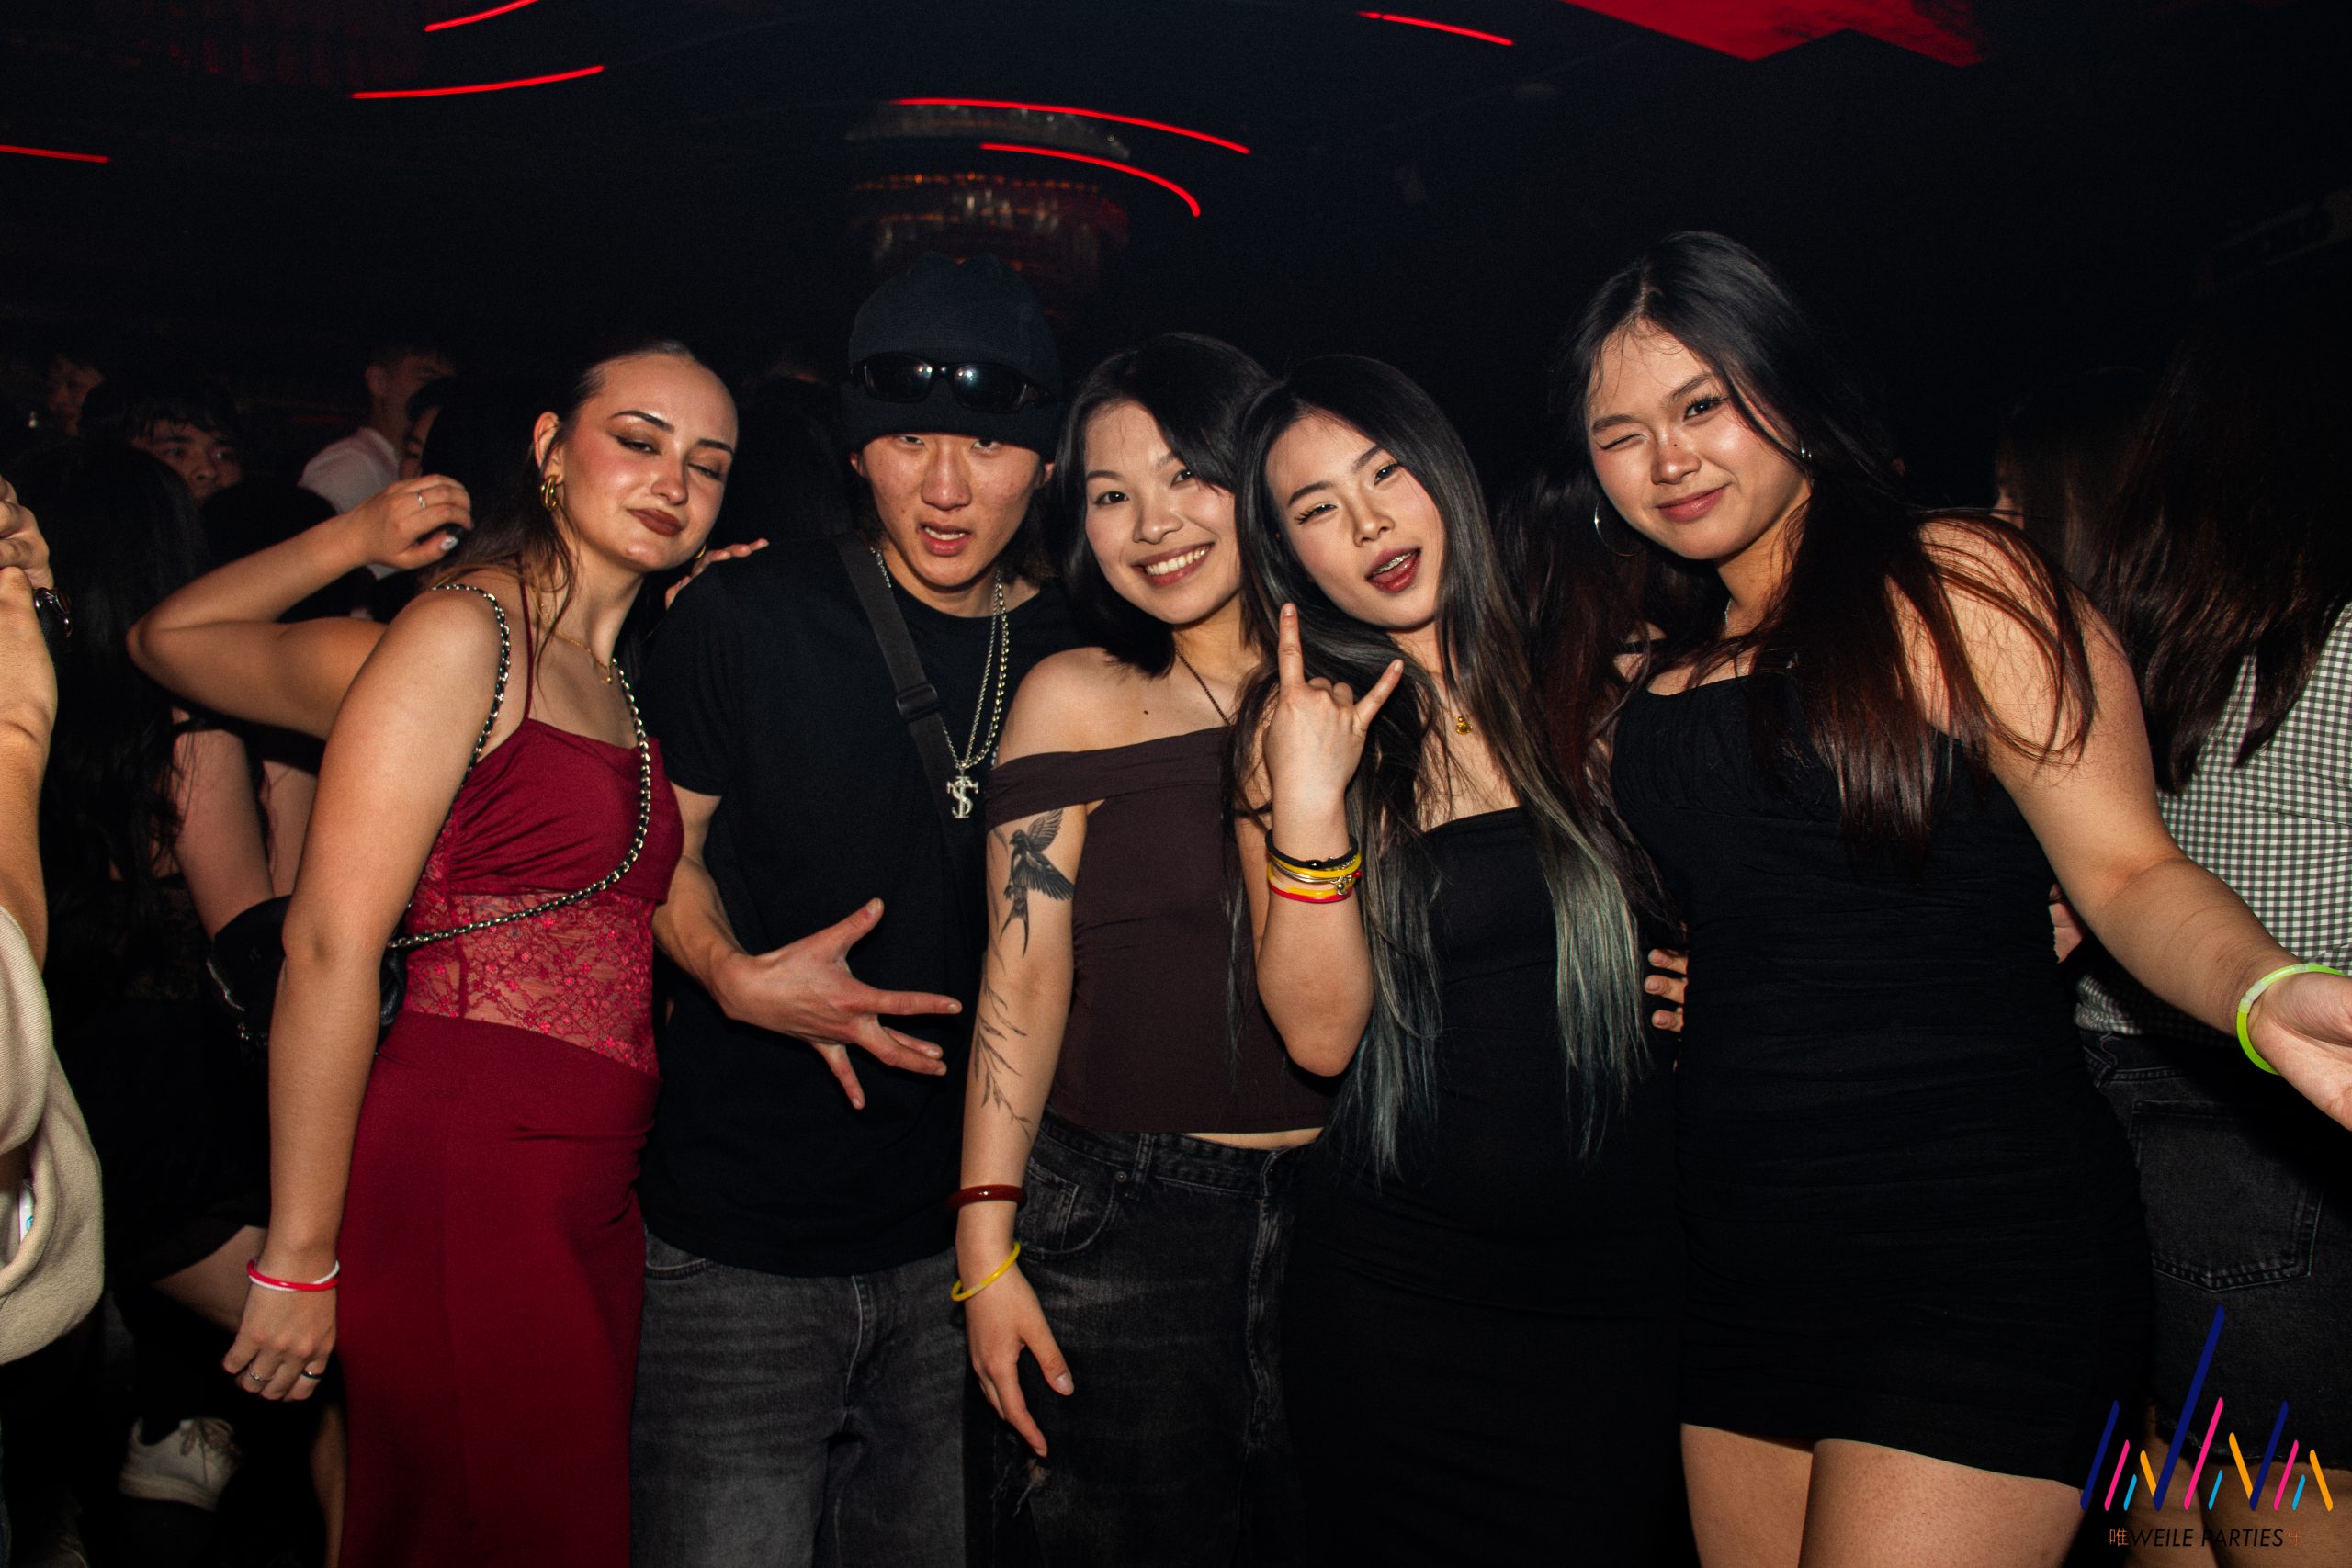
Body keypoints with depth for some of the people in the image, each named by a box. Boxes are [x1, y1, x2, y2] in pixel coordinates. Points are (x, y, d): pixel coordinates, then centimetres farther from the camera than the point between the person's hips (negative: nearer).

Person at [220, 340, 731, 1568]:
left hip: (588, 1193, 8)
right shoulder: (464, 633, -10)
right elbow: (331, 944, -15)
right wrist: (298, 1263, -15)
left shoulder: (627, 674, 15)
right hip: (456, 1183, -8)